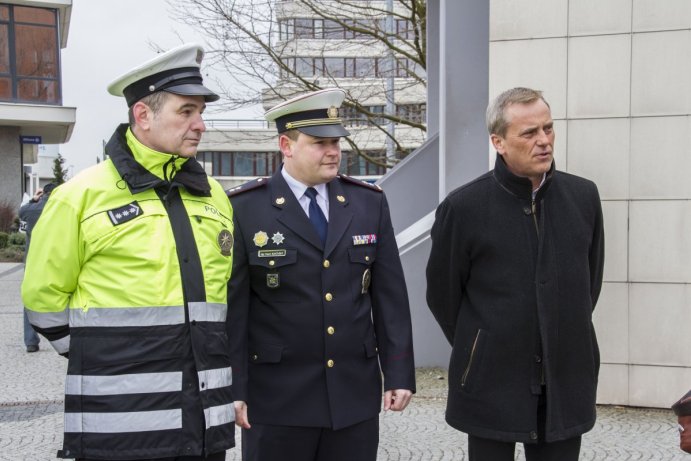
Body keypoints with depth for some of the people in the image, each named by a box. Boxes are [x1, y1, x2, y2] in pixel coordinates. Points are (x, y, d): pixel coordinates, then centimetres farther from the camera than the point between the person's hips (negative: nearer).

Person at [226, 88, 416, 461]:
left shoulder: (369, 203, 5)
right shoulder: (245, 208, -6)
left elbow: (390, 296, 6)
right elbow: (232, 307, -6)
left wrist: (399, 373, 2)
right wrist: (233, 388, -8)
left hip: (355, 395, 3)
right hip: (276, 400, -3)